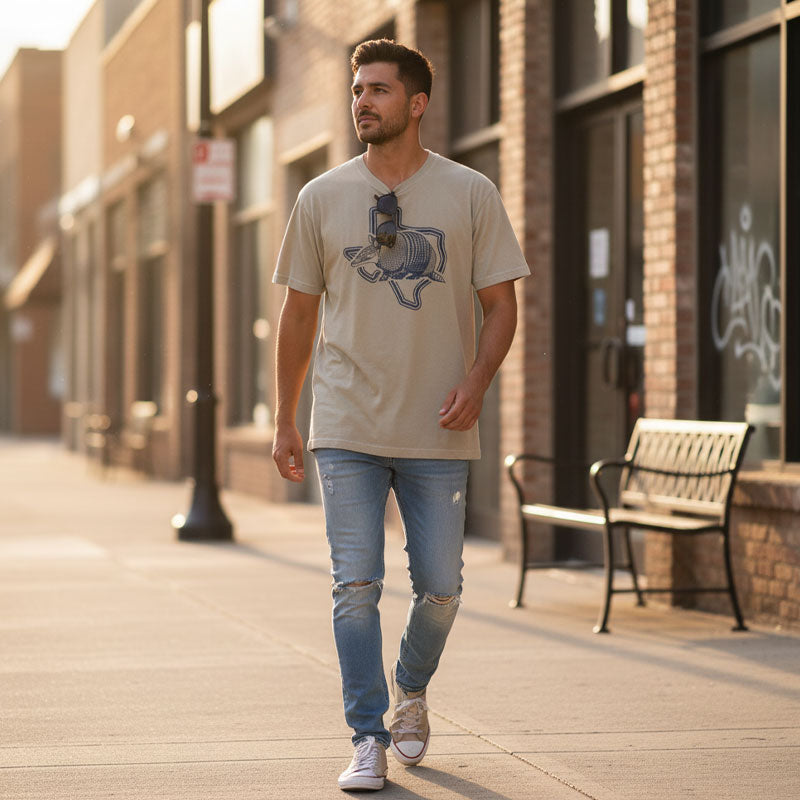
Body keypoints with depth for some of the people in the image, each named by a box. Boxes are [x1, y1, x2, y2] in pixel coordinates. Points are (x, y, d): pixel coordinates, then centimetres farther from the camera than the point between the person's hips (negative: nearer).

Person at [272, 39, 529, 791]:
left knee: (439, 587, 6)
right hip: (347, 430, 0)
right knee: (355, 586, -5)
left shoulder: (471, 194, 3)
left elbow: (500, 302, 4)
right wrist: (284, 420, 9)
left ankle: (410, 691, 34)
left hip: (438, 433, 0)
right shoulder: (321, 198, 6)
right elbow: (298, 313, 11)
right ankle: (369, 741, 3)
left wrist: (475, 382, -13)